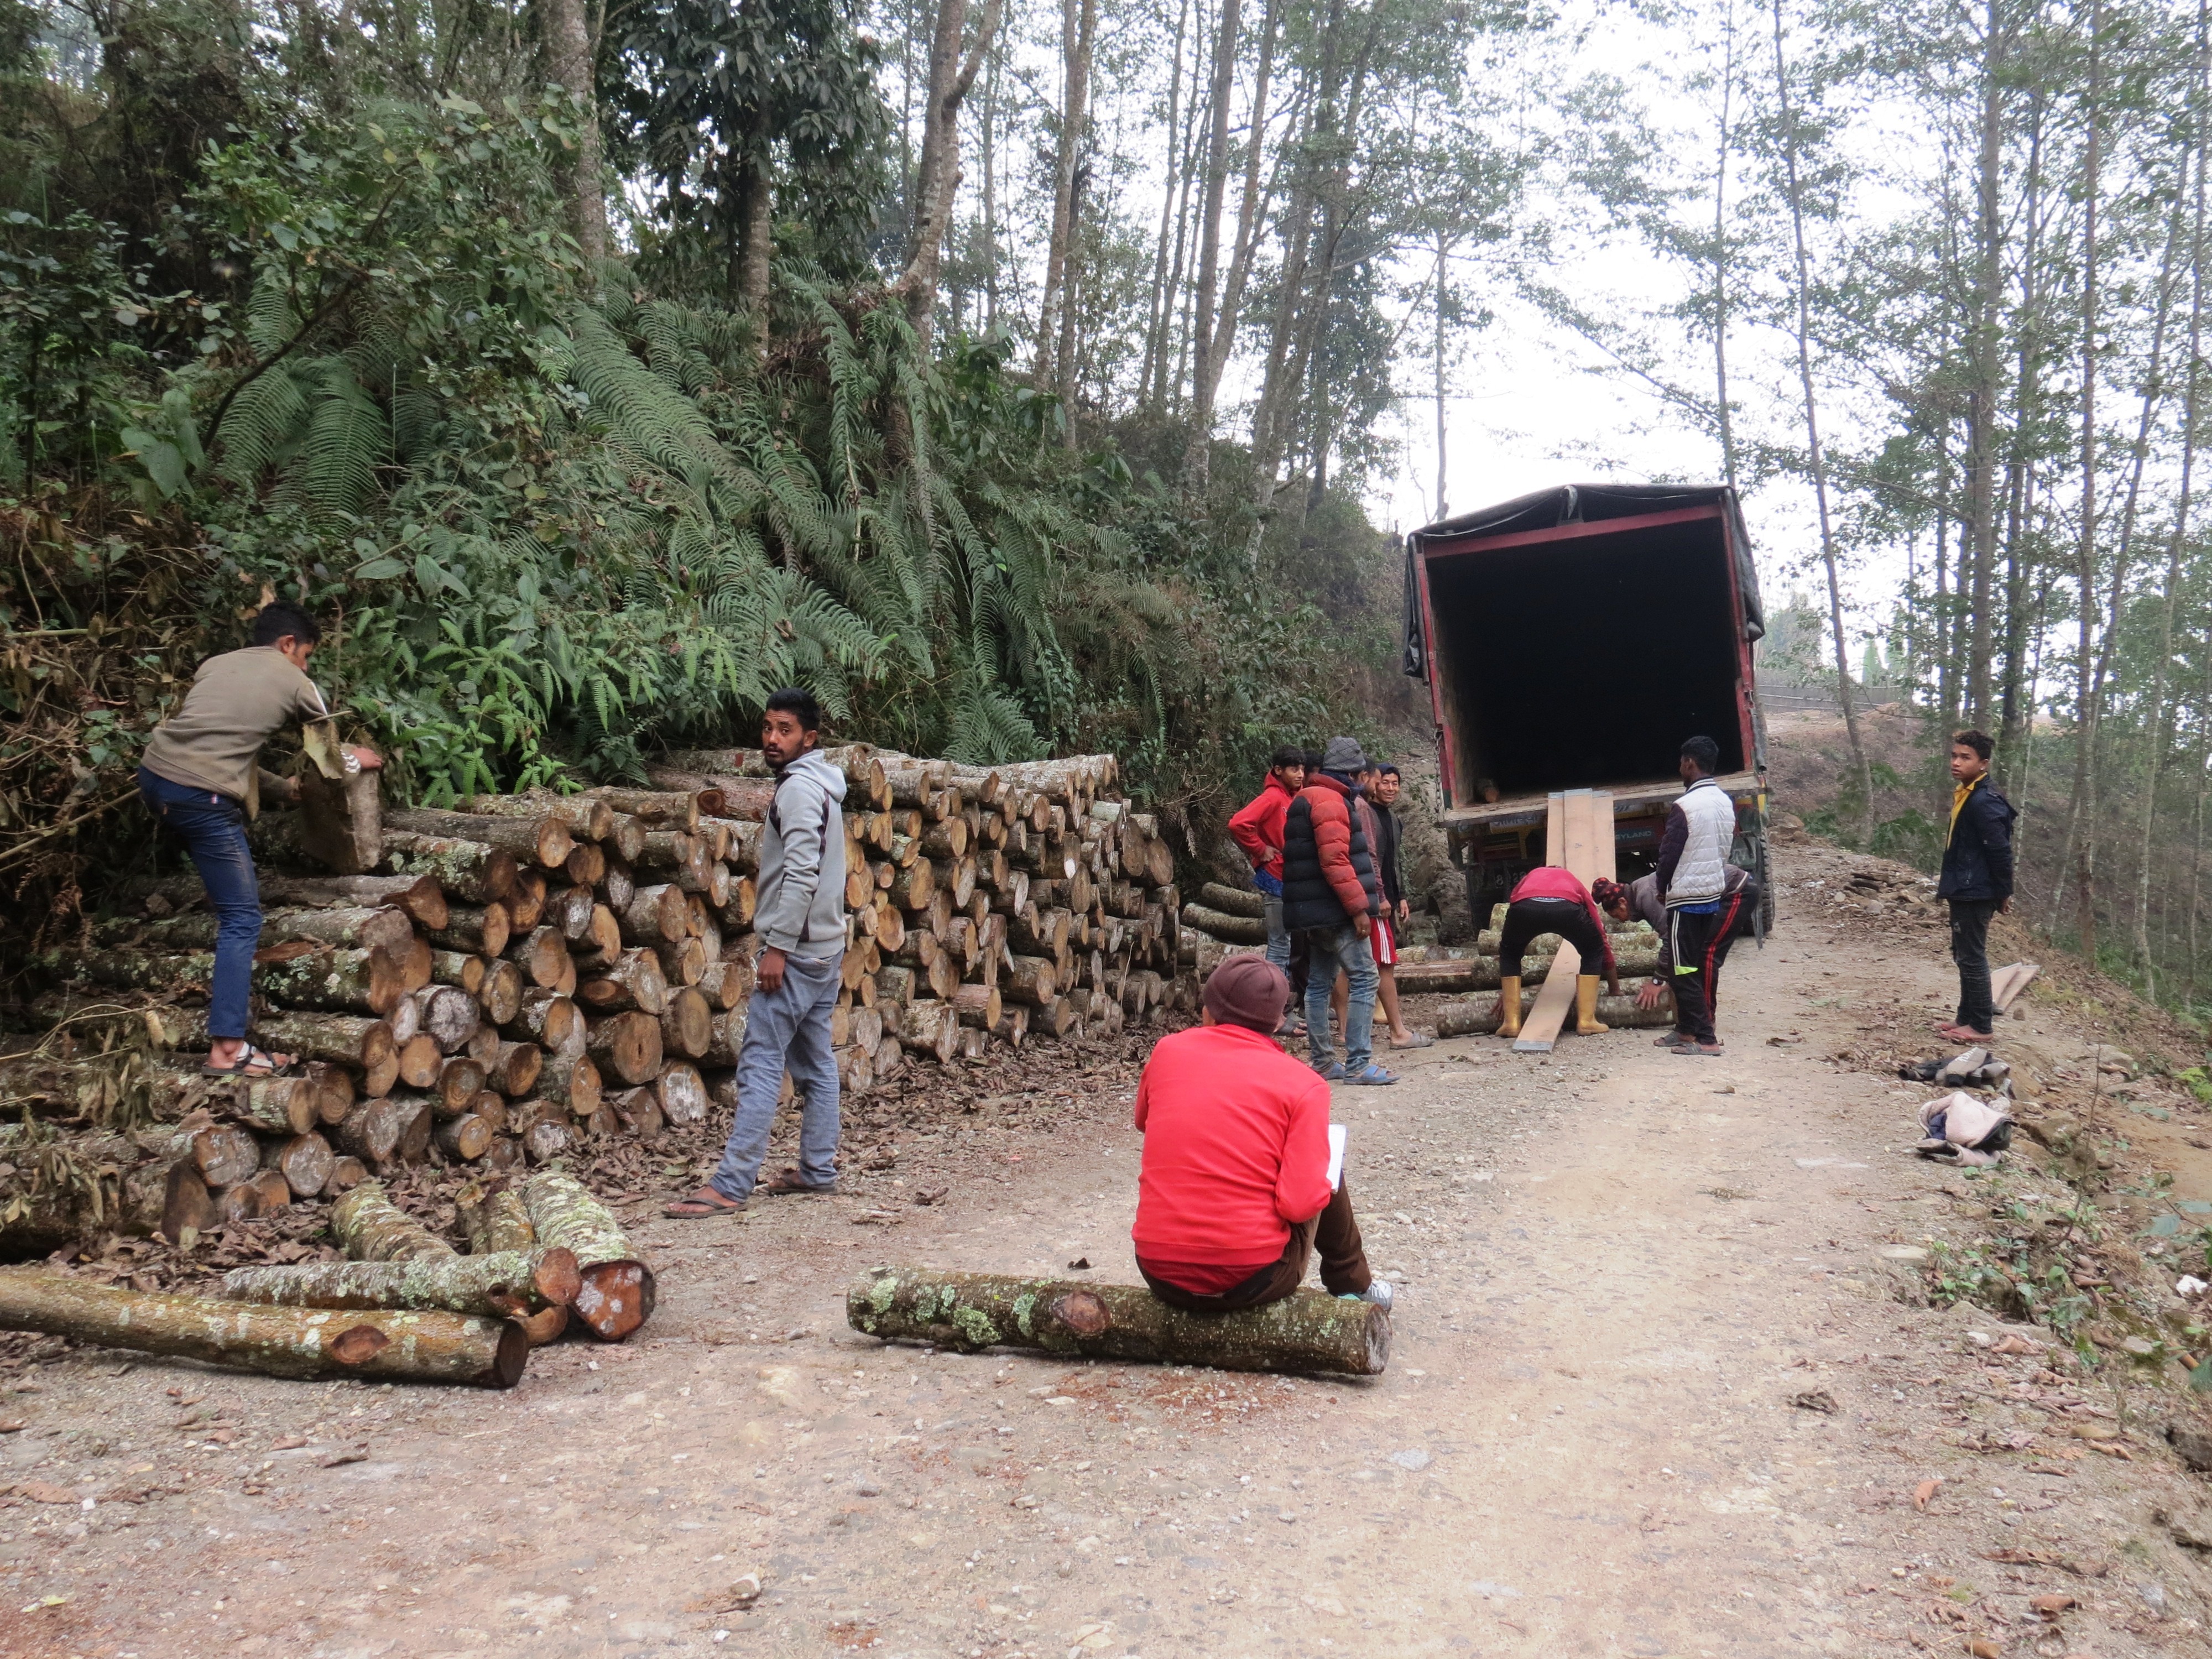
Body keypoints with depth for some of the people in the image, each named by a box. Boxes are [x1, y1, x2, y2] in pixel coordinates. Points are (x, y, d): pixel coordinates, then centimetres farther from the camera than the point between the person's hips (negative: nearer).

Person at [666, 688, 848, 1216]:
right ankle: (818, 1168, 20)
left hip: (796, 950, -10)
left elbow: (801, 874, -23)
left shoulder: (799, 788, -14)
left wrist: (778, 947, -23)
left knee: (760, 1064, -10)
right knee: (815, 1062, 13)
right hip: (823, 945, 10)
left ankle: (729, 1186, -10)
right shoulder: (821, 786, 16)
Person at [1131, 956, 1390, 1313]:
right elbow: (1301, 1204, -15)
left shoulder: (1168, 1050, 1)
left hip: (1161, 1277, 2)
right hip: (1252, 1281, -2)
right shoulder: (1303, 1085, -7)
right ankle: (1353, 1285, 39)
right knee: (1327, 1169, 21)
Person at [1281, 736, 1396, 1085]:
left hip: (1314, 913, 11)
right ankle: (1358, 1064, -13)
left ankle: (1323, 1062, 16)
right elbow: (1335, 860, -21)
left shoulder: (1307, 800, 20)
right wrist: (1358, 907, -20)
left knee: (1319, 983, 11)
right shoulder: (1330, 800, -12)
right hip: (1335, 912, -11)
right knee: (1365, 979, -10)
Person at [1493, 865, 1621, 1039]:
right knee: (1592, 952, 29)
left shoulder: (1527, 880, 45)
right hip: (1567, 908, -1)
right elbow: (1604, 942, 45)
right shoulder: (1575, 882, 43)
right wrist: (1616, 992, 54)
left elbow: (1505, 943, 47)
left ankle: (1511, 1022, 20)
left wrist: (1503, 991, 54)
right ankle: (1586, 1020, 21)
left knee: (1510, 954, 30)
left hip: (1524, 907, 1)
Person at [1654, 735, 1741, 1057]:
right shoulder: (1726, 802, 4)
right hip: (1714, 892, 8)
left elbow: (1669, 854, -13)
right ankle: (1687, 1029, 22)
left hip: (1686, 897, -8)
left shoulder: (1684, 807, -19)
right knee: (1699, 966, 15)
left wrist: (1663, 887, 5)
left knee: (1686, 969, -3)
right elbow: (1727, 848, 13)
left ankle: (1705, 1039, -5)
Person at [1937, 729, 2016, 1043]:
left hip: (1975, 894, -10)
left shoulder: (1985, 802, -20)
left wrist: (2003, 894, -14)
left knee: (1972, 958, -4)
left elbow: (2001, 851, -20)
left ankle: (1982, 1027, 3)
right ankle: (1967, 1018, 25)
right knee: (1964, 956, 16)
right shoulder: (1965, 795, 11)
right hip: (1963, 891, 10)